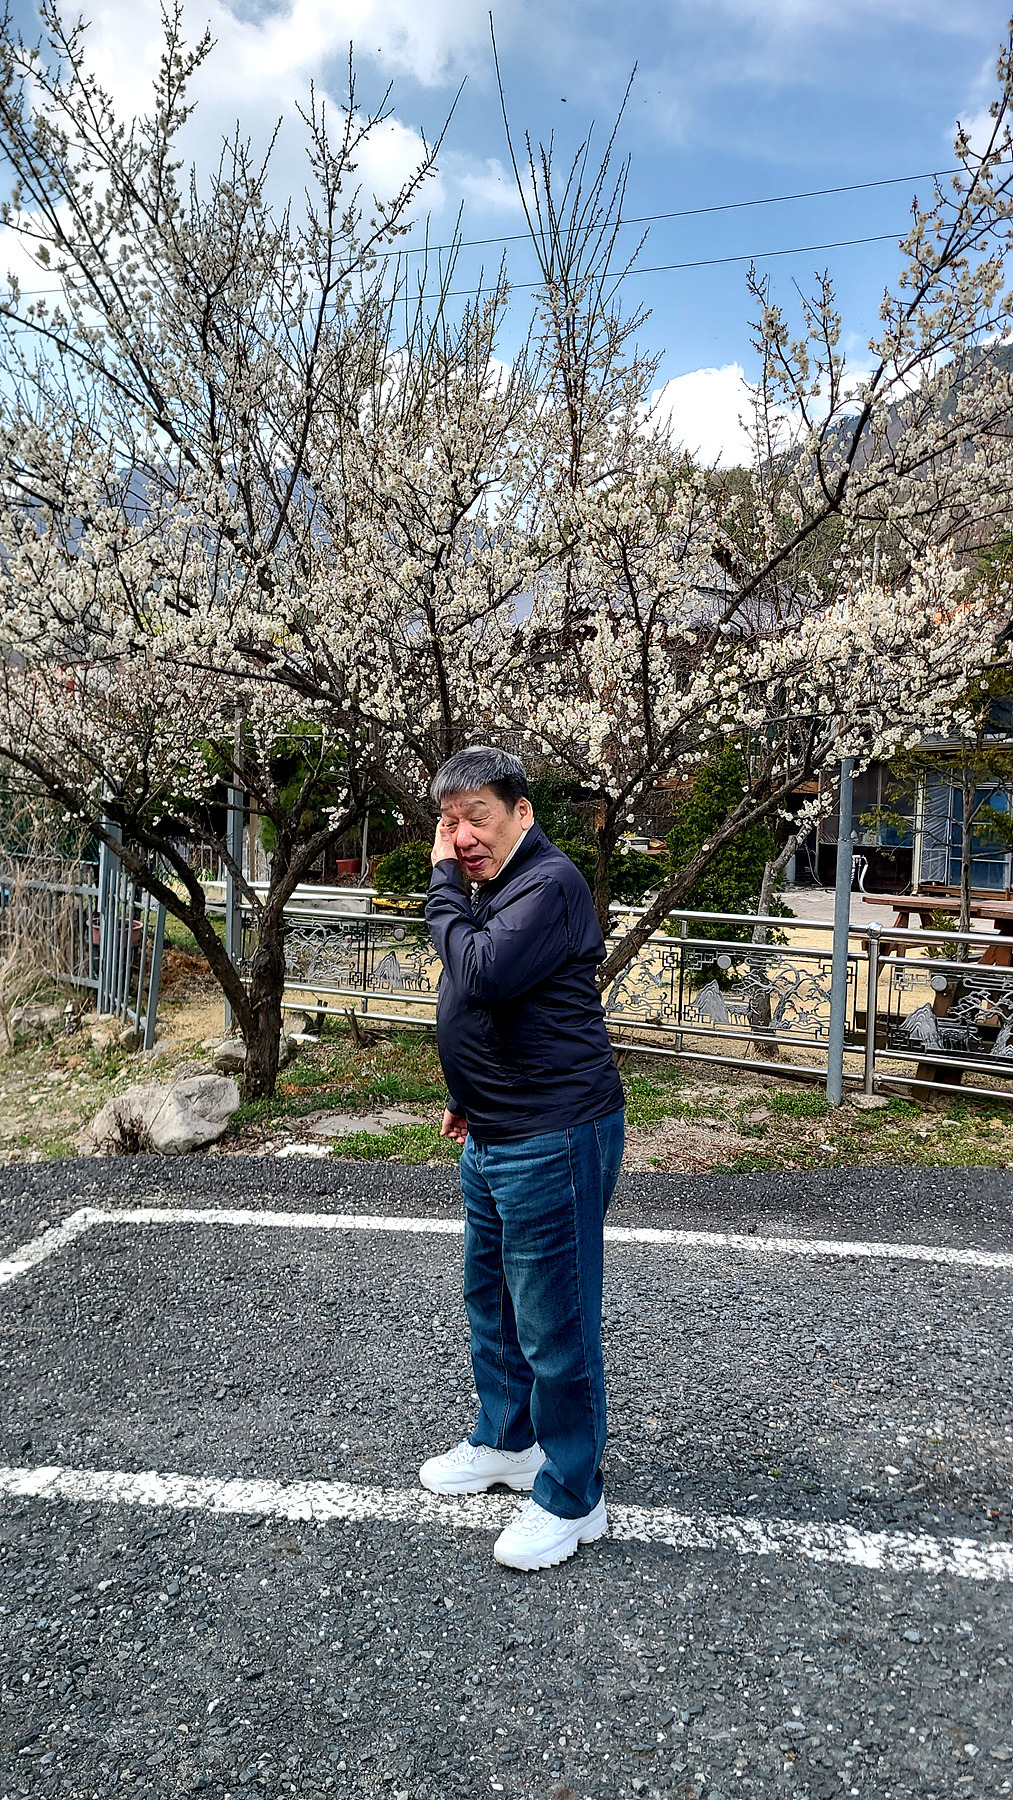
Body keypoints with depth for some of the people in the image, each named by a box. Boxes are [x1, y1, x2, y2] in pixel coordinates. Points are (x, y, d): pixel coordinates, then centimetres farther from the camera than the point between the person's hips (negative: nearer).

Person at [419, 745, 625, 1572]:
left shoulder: (551, 884, -18)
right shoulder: (488, 887, 12)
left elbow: (481, 977, -30)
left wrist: (443, 885, -19)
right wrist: (470, 1094, 27)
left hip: (553, 1140, -10)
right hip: (495, 1137, 11)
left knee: (554, 1323, 0)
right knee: (490, 1295, 23)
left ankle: (571, 1500, 17)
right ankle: (504, 1442, 42)